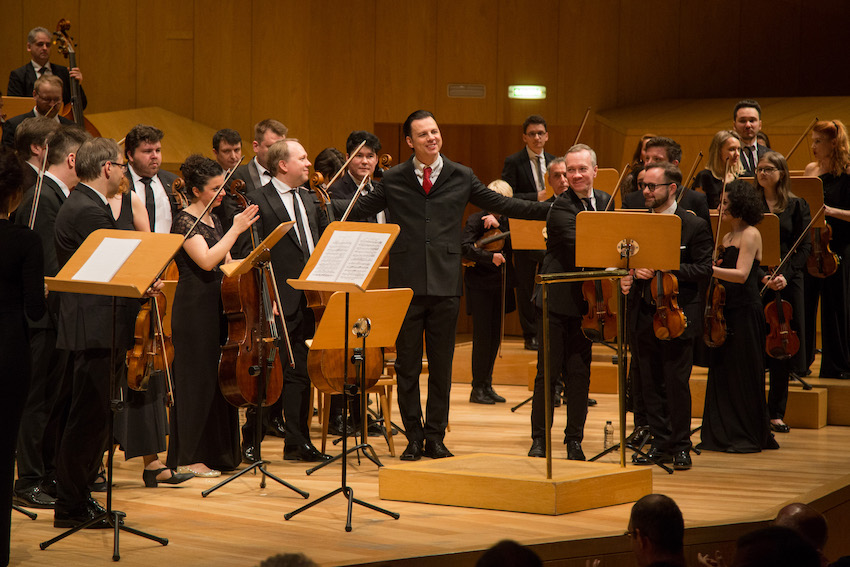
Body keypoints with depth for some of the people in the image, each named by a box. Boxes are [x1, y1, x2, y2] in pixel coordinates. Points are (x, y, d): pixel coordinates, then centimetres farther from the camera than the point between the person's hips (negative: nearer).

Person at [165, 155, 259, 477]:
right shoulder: (185, 221, -11)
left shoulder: (212, 221, 15)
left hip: (218, 305, 9)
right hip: (195, 308, -8)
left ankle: (217, 451, 18)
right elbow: (206, 261, -25)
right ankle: (188, 458, 2)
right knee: (197, 379, -4)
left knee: (219, 377, 10)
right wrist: (236, 230, -23)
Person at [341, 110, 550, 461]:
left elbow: (501, 205, 11)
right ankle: (414, 437, 13)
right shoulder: (393, 180, 7)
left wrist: (551, 209, 6)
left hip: (445, 284, 0)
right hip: (406, 283, 0)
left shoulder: (461, 178, 7)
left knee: (441, 363, 4)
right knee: (407, 363, 4)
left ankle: (435, 436, 14)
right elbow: (359, 210, 14)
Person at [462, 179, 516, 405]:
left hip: (500, 285, 5)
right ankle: (477, 389, -1)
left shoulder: (508, 221, 7)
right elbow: (465, 247, -21)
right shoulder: (476, 220, -8)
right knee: (482, 335, -8)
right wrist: (490, 256, -34)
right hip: (480, 286, -5)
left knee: (495, 336, 8)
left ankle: (487, 386, 17)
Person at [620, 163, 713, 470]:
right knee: (650, 385, 8)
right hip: (643, 315, 5)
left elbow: (704, 269, -11)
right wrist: (628, 275, -4)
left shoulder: (694, 226, -5)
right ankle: (660, 444, 17)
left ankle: (680, 446, 9)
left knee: (676, 384, -2)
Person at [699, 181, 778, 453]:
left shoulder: (750, 234, -9)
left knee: (742, 374, -3)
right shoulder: (727, 237, 16)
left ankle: (749, 437, 5)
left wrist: (706, 268, -26)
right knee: (721, 373, 7)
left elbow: (741, 274, -20)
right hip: (726, 310, 8)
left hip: (745, 311, -8)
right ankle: (724, 433, 13)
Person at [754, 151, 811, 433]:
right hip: (753, 281, 0)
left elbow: (805, 246, 1)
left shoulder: (797, 206, 6)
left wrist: (786, 274, -13)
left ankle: (776, 412, 11)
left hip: (787, 283, 1)